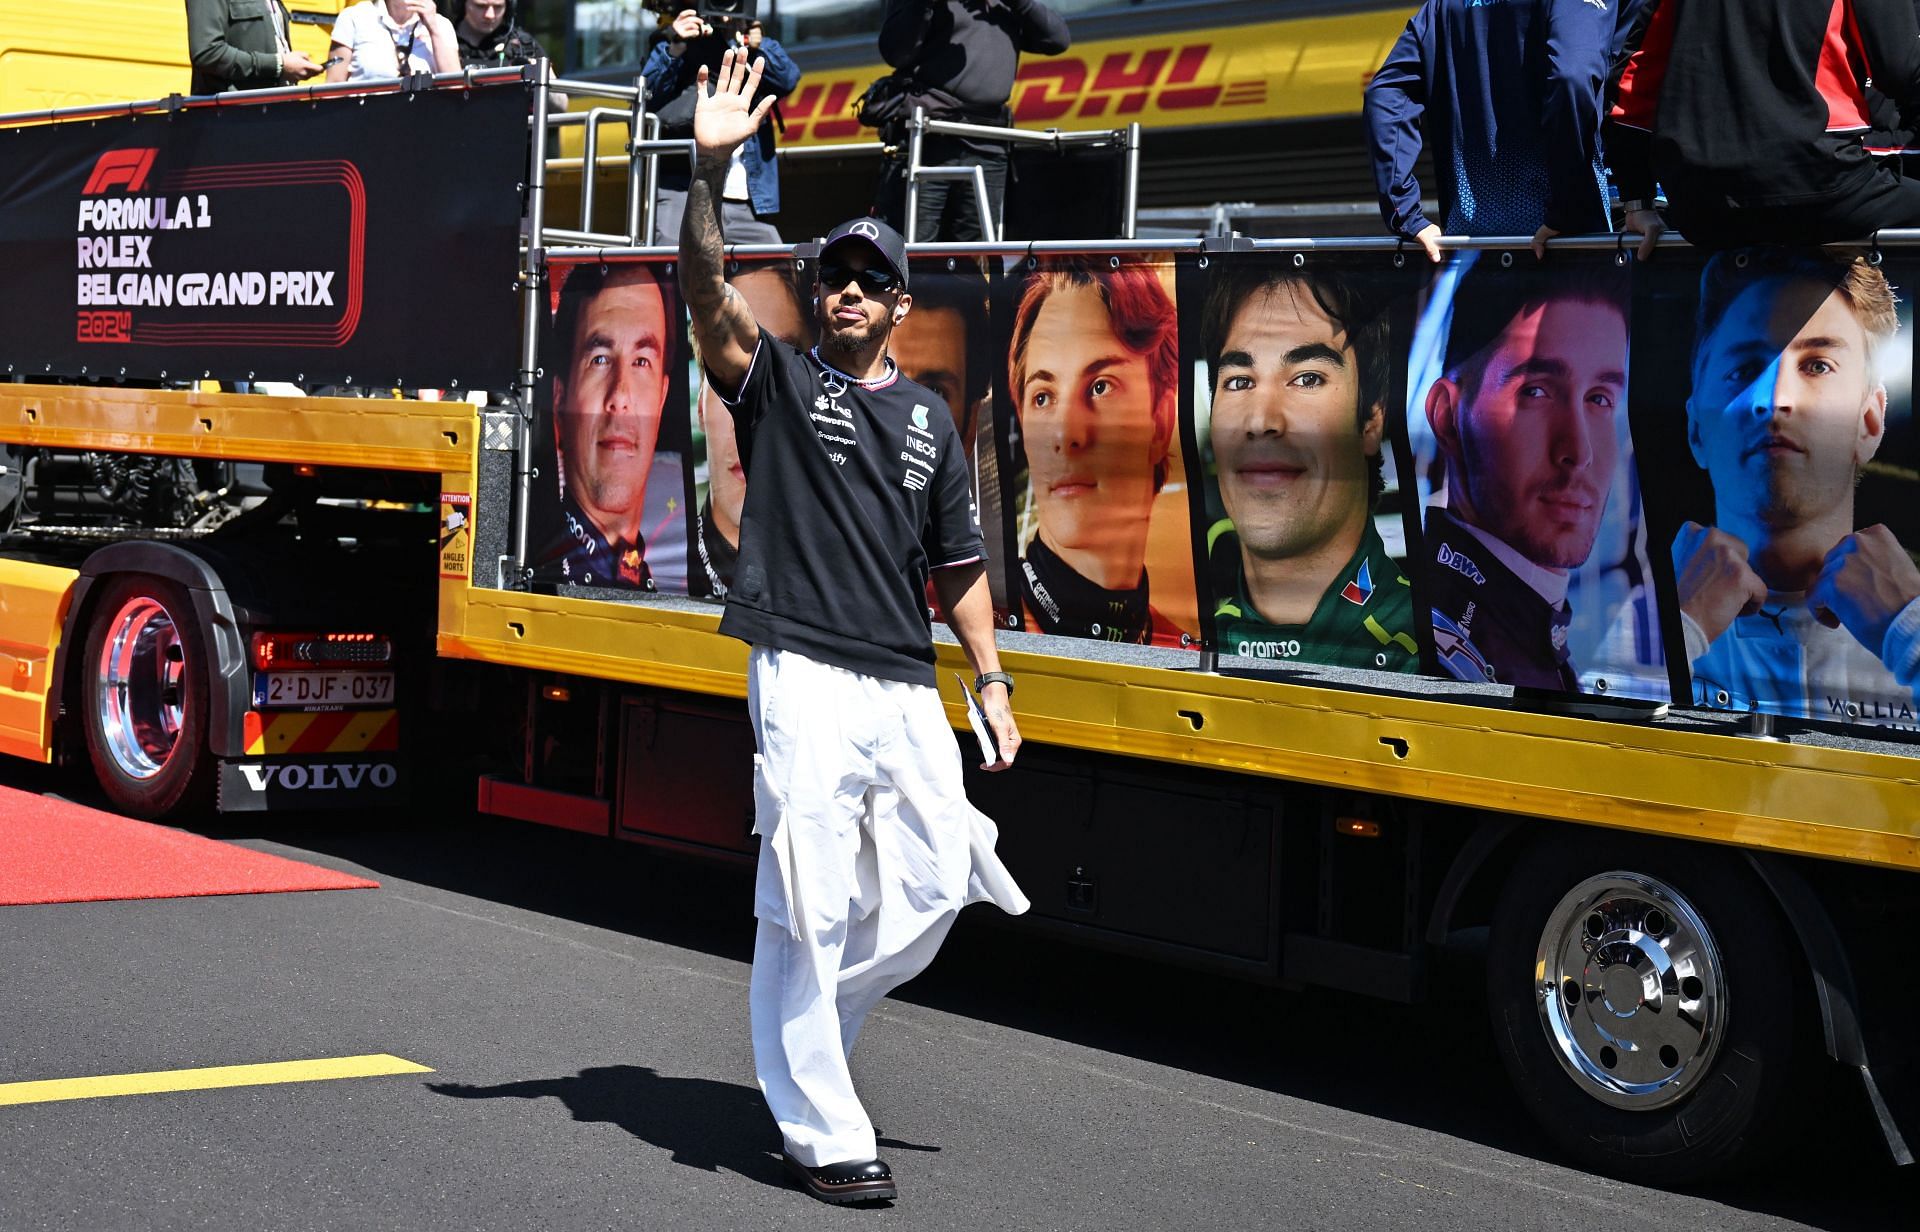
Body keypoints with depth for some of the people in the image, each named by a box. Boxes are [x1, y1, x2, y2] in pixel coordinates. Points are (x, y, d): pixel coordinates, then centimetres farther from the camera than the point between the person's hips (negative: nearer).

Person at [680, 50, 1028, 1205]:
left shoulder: (931, 418, 17)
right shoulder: (778, 380, 4)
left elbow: (960, 564, 18)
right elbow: (706, 287, -13)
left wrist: (992, 683, 11)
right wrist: (711, 169, -27)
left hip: (908, 688, 5)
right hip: (806, 678, -5)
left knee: (933, 886, 7)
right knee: (812, 905, -4)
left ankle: (804, 1035, 29)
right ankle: (823, 1134, 3)